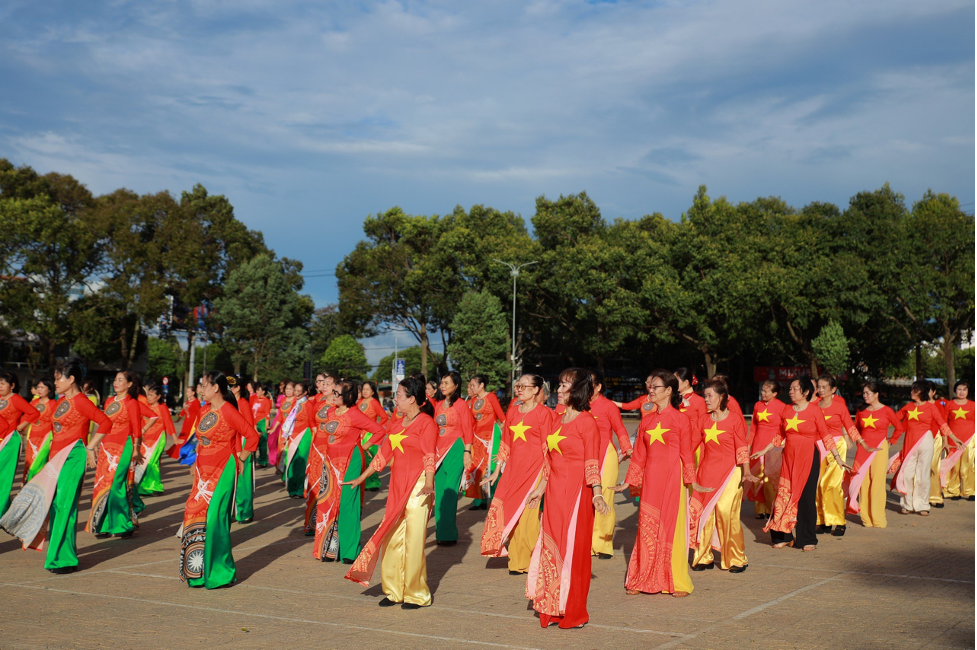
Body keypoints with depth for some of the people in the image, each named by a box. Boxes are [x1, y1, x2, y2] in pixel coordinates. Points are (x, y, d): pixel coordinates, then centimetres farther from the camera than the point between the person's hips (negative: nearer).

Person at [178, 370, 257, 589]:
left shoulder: (228, 411, -14)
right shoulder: (204, 410, 11)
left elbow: (252, 435, -17)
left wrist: (241, 457, -7)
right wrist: (196, 465, 18)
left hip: (222, 472, -8)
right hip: (204, 472, 8)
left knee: (215, 519, -6)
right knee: (195, 516, 7)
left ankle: (220, 573, 4)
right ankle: (197, 571, 17)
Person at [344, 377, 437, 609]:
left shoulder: (426, 423, -7)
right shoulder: (399, 423, 17)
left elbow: (429, 458, -15)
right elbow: (384, 452, 21)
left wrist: (429, 485, -29)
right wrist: (361, 478, 23)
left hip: (418, 487, -8)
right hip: (397, 487, 8)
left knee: (414, 540, -4)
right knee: (392, 538, 7)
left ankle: (416, 595, 7)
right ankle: (394, 591, 18)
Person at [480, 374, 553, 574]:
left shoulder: (543, 413, -3)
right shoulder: (512, 414, 13)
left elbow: (547, 448, -5)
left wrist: (545, 475, -11)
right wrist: (496, 472, 16)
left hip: (534, 468, -5)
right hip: (513, 468, 6)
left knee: (529, 514, -8)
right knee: (511, 514, 3)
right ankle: (518, 562, 14)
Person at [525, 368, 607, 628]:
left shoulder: (586, 421, -8)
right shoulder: (557, 421, 14)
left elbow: (592, 462, -13)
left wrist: (597, 493, -22)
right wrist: (540, 489, 22)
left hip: (576, 492, -7)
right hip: (554, 492, 7)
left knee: (573, 550, -1)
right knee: (550, 549, 8)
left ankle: (574, 613, 9)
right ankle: (552, 610, 17)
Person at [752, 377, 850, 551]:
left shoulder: (814, 410, -6)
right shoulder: (787, 410, 7)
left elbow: (826, 436, -3)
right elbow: (780, 436, 16)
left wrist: (837, 458, -7)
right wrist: (764, 451, 17)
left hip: (808, 458, -4)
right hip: (789, 458, 4)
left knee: (806, 497, -2)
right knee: (785, 495, 2)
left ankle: (808, 540, 9)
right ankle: (784, 537, 13)